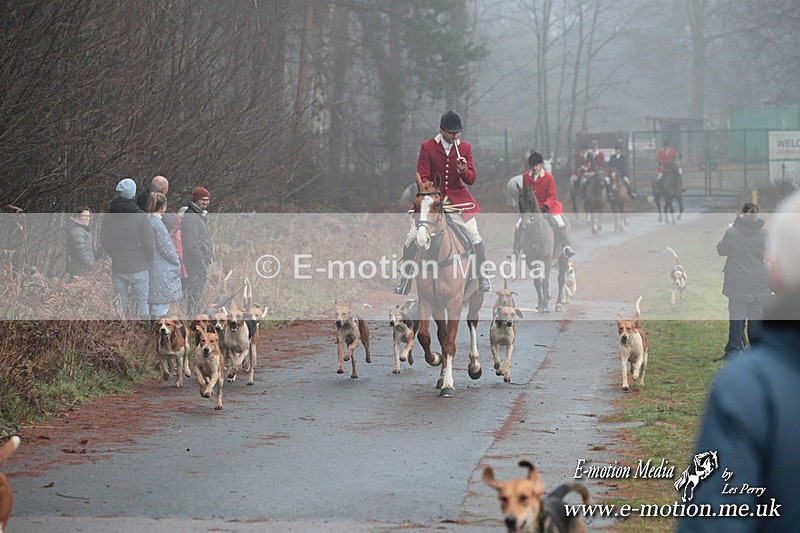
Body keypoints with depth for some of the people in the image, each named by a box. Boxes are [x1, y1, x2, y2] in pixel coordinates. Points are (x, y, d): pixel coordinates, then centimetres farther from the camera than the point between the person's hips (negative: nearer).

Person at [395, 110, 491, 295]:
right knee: (413, 236, -9)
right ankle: (405, 278, 6)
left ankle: (482, 276, 10)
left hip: (458, 197, 1)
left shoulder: (465, 147, -1)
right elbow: (422, 178, -9)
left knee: (475, 235, -8)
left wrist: (464, 171, -24)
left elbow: (471, 180, -2)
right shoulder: (427, 147, -7)